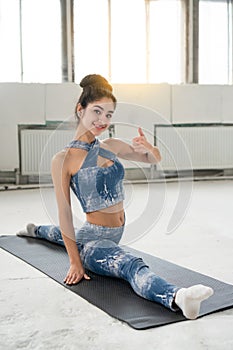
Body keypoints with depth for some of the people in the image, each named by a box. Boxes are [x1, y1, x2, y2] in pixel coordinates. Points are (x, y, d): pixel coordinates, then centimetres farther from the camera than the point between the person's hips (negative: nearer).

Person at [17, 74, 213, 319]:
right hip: (92, 240, -8)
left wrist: (148, 149, -17)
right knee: (132, 266, -37)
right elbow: (64, 213, -17)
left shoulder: (112, 147, -1)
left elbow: (154, 159, 8)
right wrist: (75, 262, -16)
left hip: (114, 235, 8)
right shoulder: (63, 160, -17)